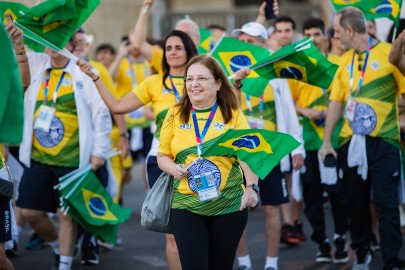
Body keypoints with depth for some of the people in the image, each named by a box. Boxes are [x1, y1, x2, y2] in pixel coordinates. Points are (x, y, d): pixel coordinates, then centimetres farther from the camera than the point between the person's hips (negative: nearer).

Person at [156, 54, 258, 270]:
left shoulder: (233, 114, 0)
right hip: (186, 205, 0)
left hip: (229, 205, 0)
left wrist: (252, 188, -23)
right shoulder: (175, 114, 5)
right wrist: (174, 168, -10)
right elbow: (162, 156, 12)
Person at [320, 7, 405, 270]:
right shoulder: (345, 60, 10)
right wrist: (326, 141, 11)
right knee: (356, 201, 12)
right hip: (351, 141, 5)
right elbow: (336, 101, 12)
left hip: (383, 141, -5)